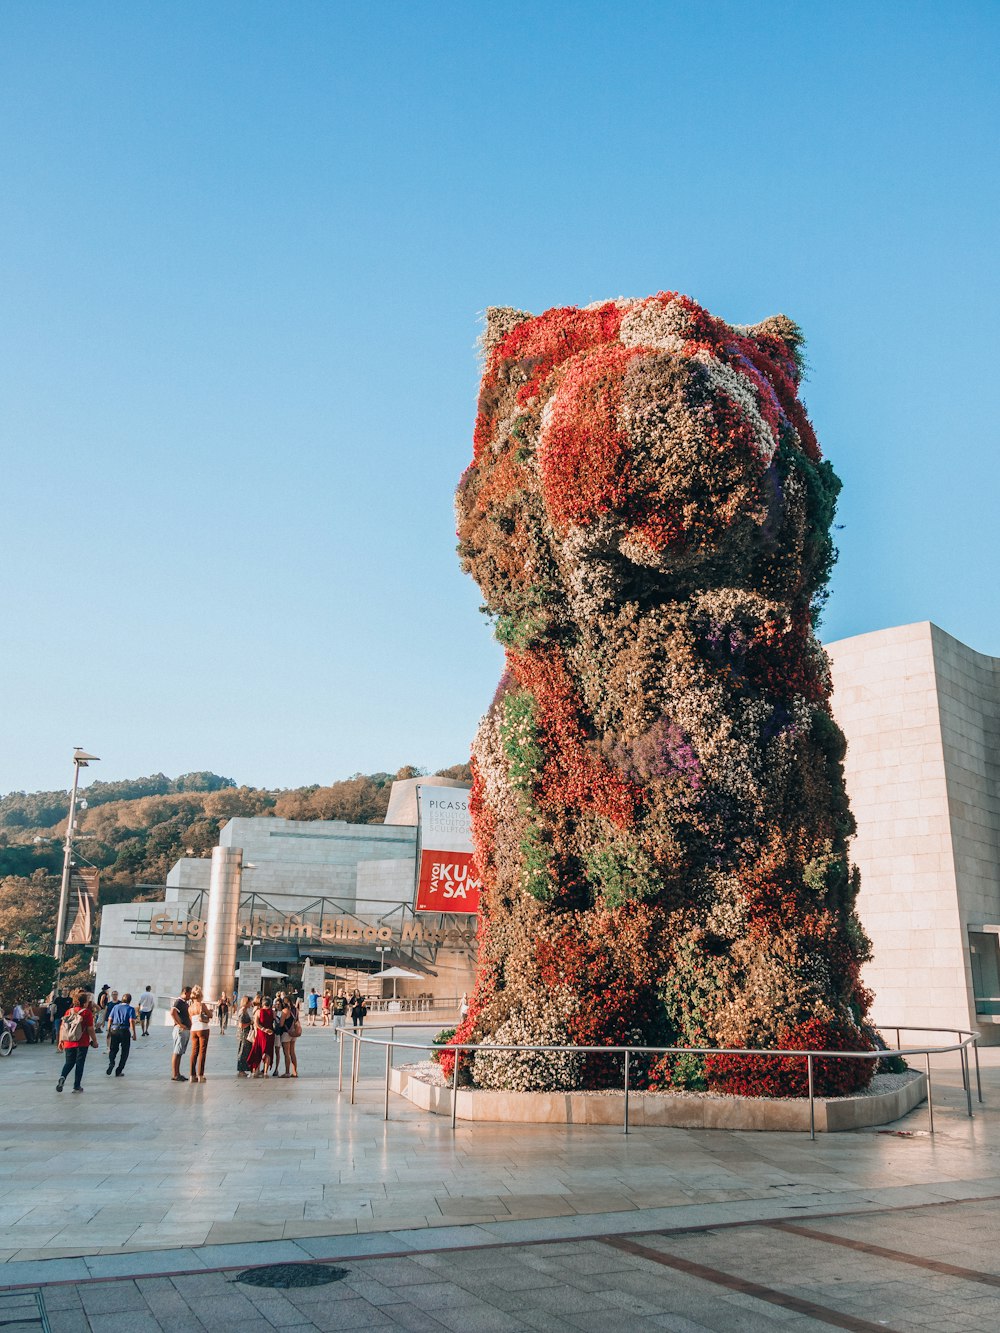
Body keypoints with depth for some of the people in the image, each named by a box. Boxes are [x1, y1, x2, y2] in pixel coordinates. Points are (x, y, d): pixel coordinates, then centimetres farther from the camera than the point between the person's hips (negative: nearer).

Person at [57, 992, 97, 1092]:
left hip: (69, 1042, 4)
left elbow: (62, 1027, 4)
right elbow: (90, 1029, -9)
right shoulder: (87, 1012, -8)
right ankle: (77, 1086, 8)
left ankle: (62, 1077, -11)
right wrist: (94, 1041, 2)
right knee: (79, 1063, 7)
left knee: (69, 1063, 16)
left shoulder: (69, 1011, 4)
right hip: (82, 1043, -4)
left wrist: (60, 1040, 11)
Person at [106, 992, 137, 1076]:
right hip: (124, 1031, -3)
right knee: (124, 1051, 9)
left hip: (114, 1029, 3)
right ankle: (118, 1071, 8)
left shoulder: (115, 1007, 8)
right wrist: (134, 1034, -8)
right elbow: (132, 1021, -11)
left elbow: (110, 1019, 6)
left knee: (113, 1049, 17)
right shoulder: (130, 1009, -3)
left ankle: (111, 1063, -12)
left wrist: (108, 1031, 13)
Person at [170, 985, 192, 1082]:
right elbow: (172, 1012, -29)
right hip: (180, 1030, -10)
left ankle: (177, 1073, 17)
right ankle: (174, 1075, -4)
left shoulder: (185, 1003, 18)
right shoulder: (178, 1001, -12)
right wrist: (180, 1024, -24)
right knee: (177, 1052, -6)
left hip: (186, 1030, 10)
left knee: (180, 1053, 12)